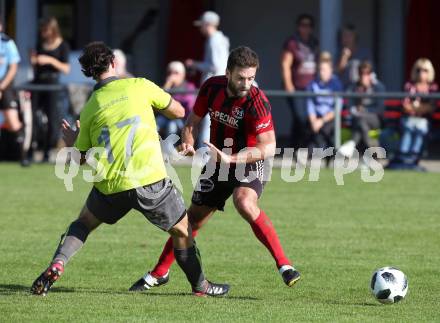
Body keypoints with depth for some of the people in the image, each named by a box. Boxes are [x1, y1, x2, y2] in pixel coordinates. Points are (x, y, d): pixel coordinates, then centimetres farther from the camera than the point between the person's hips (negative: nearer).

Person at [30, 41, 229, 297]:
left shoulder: (90, 108, 10)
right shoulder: (139, 86, 3)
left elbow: (80, 158, 14)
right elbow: (178, 111, 12)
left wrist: (72, 144, 37)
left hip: (110, 187, 2)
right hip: (150, 179, -2)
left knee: (83, 223, 27)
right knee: (182, 230, 19)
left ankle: (56, 265, 7)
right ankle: (200, 285, 26)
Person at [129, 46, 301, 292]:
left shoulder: (257, 102, -26)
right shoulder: (212, 87, -10)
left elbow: (268, 148, -29)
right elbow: (193, 121, 6)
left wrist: (230, 159, -37)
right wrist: (188, 143, -15)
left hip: (250, 163, -5)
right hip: (218, 163, 5)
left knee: (245, 203, -34)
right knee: (193, 218, 8)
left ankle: (284, 265, -31)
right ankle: (159, 273, 27)